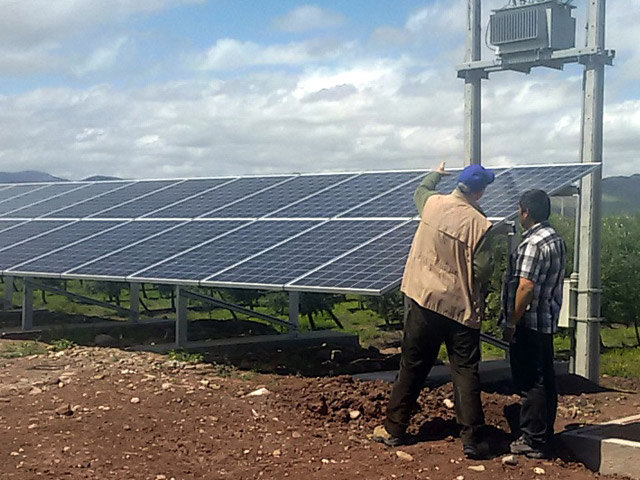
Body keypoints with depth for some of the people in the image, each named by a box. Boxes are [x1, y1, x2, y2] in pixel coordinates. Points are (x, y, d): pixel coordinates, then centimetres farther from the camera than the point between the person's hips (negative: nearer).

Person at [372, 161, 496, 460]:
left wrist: (435, 174, 43)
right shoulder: (480, 224, -14)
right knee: (466, 372, 3)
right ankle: (472, 440, 2)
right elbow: (482, 272, -13)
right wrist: (490, 265, 10)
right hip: (461, 307, -3)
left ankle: (394, 430, 20)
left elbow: (420, 191, 24)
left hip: (424, 300, 3)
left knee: (412, 367, 13)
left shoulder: (432, 203, -2)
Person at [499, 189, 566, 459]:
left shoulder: (533, 243, -19)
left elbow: (526, 287, -23)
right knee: (545, 381, 15)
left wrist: (512, 322, -17)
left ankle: (533, 442, 1)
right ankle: (545, 435, 24)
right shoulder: (556, 240, 12)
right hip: (548, 322, 10)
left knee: (530, 383, -4)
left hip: (529, 324, -10)